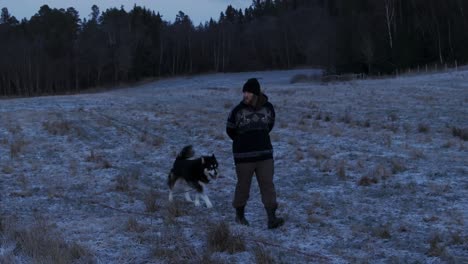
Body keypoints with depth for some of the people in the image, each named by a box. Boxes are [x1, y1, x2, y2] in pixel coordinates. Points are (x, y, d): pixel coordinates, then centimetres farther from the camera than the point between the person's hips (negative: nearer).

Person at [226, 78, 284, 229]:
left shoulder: (268, 107, -1)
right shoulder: (238, 110, -10)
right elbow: (230, 130, 4)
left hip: (265, 154, 2)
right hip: (244, 155, -2)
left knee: (267, 184, -4)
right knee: (243, 185, 8)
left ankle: (272, 218, -6)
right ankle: (240, 215, 26)